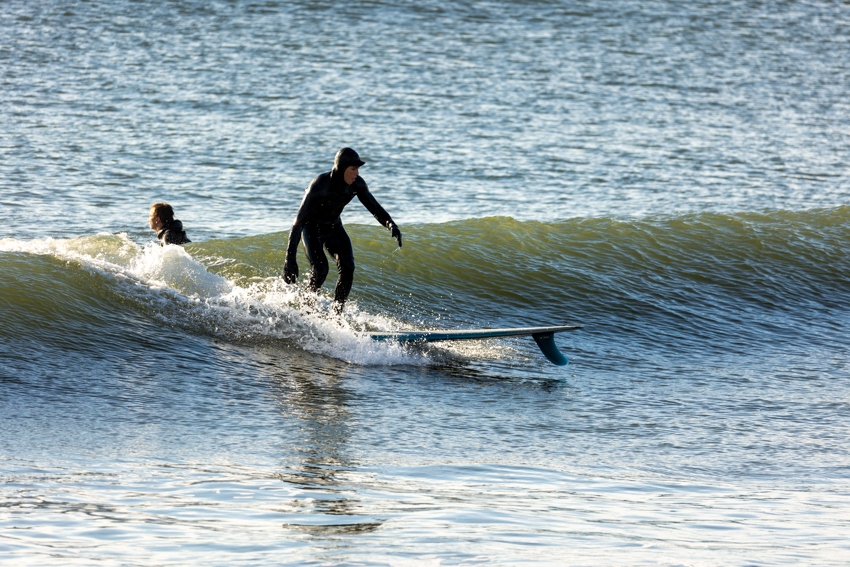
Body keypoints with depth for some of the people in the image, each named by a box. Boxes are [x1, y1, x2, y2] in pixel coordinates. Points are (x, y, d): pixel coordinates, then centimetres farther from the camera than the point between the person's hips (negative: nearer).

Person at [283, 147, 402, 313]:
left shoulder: (356, 184, -17)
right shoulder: (318, 186, -32)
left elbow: (375, 208, -5)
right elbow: (299, 220, -29)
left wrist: (392, 225, -26)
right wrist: (290, 258, -33)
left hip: (334, 228, 5)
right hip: (311, 228, -5)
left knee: (347, 267, -17)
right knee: (320, 269, -26)